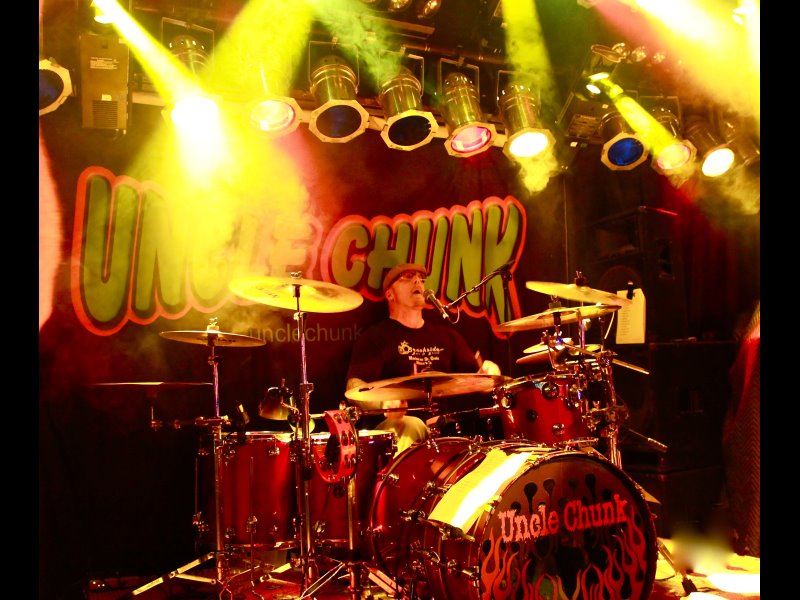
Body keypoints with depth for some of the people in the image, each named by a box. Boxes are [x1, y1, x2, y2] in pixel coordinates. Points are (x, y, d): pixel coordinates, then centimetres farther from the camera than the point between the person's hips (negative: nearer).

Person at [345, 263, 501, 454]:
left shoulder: (446, 334, 21)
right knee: (409, 426, -37)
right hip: (396, 424, -5)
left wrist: (487, 370, -4)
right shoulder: (376, 335, 3)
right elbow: (355, 386, -9)